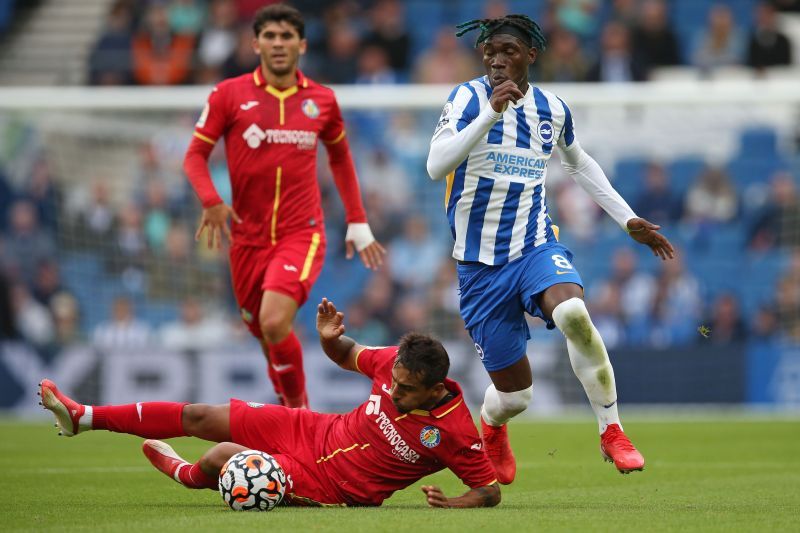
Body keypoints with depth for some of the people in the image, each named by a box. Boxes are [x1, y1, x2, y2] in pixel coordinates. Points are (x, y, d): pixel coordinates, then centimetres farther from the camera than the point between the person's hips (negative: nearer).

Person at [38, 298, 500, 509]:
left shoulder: (454, 432, -27)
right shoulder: (396, 363, -12)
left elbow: (491, 491, -19)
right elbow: (347, 355, 7)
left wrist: (453, 504, -38)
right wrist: (330, 339, -16)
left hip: (327, 484, -6)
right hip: (315, 431, 6)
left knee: (224, 456, -17)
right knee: (199, 417, 5)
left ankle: (186, 474, 25)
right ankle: (81, 417, 24)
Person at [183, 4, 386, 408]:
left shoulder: (321, 100, 5)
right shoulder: (229, 95, 0)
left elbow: (340, 157, 20)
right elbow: (195, 154, 2)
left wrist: (358, 223, 18)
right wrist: (211, 201, -17)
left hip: (301, 234, -2)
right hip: (248, 236, 2)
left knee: (275, 323, -23)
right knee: (263, 331, 9)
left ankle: (299, 410, -4)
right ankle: (288, 405, 34)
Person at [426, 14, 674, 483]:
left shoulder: (553, 109, 4)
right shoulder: (469, 98, -9)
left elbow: (579, 162, 24)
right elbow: (437, 166, -24)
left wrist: (628, 219, 21)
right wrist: (491, 113, -31)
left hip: (536, 246, 2)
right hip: (481, 264, -2)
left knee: (573, 314, -34)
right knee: (514, 395, 0)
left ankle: (612, 432, -16)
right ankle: (492, 429, 40)